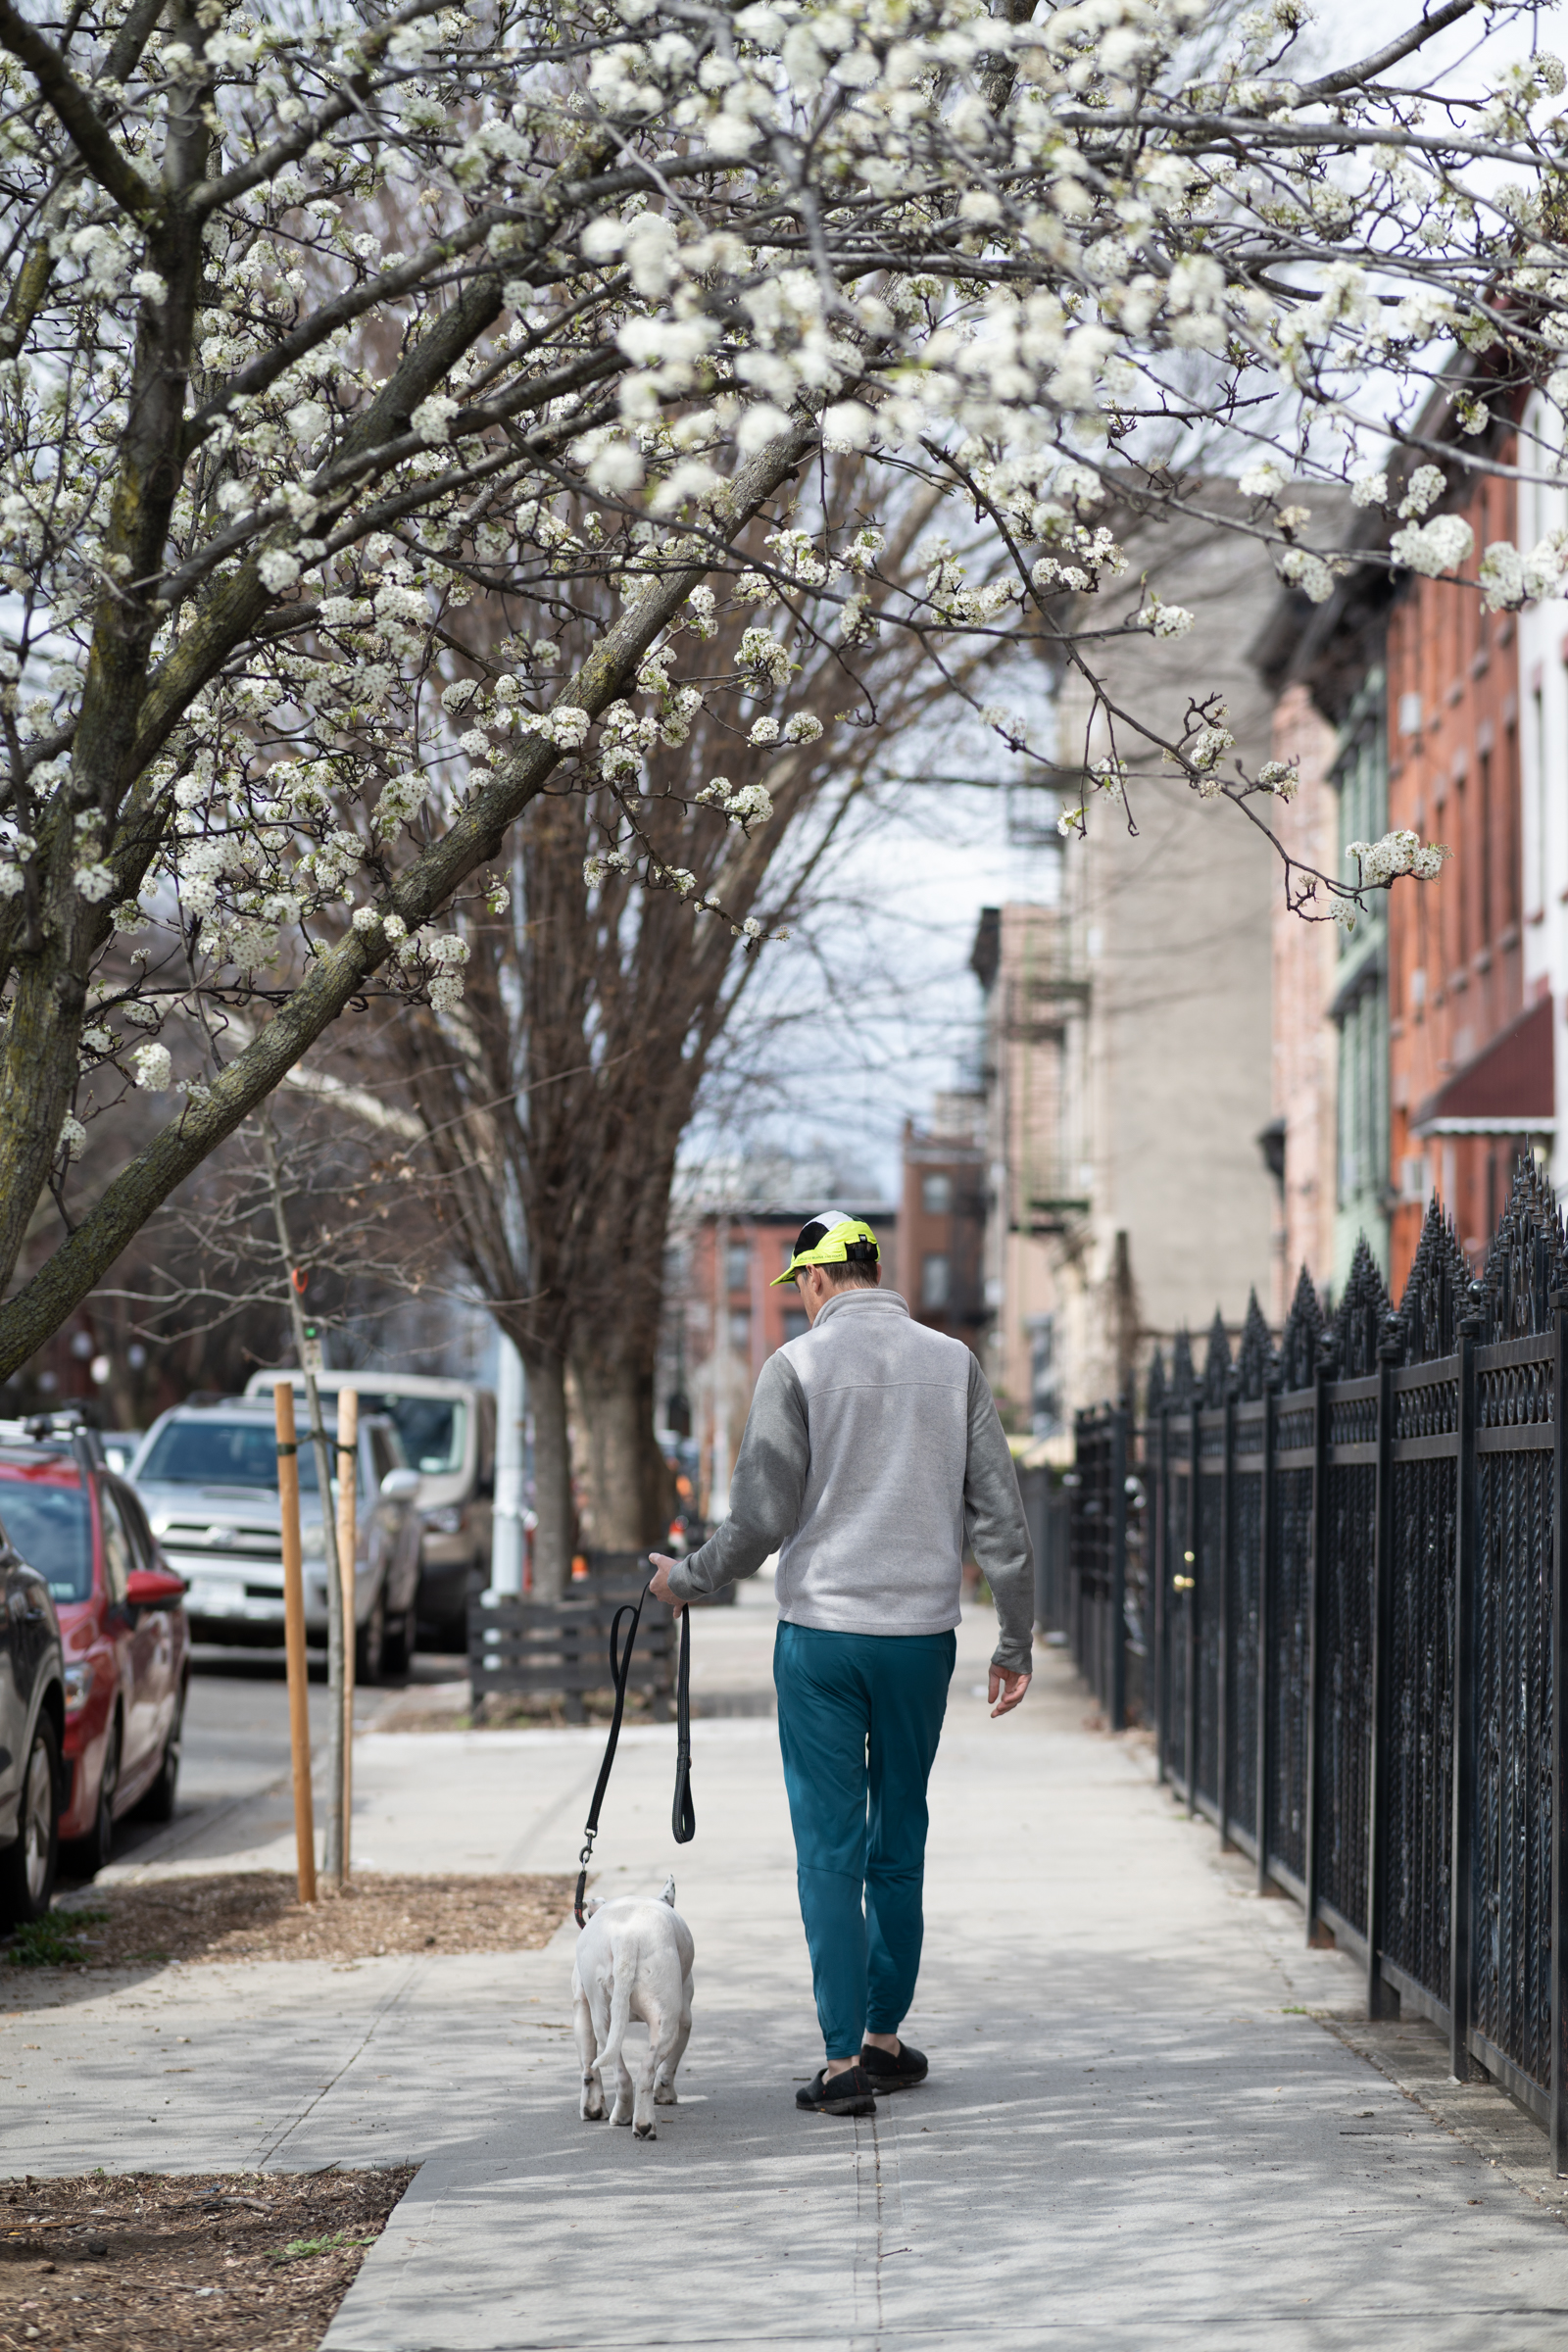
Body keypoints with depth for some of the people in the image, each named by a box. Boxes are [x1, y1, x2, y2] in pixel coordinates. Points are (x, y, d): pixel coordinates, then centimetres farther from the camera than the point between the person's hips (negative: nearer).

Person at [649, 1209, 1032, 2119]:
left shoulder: (797, 1366, -5)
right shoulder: (954, 1362, 5)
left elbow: (762, 1521, -8)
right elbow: (1002, 1514, 3)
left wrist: (685, 1578, 10)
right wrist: (1016, 1642, 10)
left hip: (821, 1635, -3)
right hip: (922, 1634, 3)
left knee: (832, 1848, 1)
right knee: (900, 1845, 15)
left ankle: (845, 2060, -1)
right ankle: (885, 2039, 21)